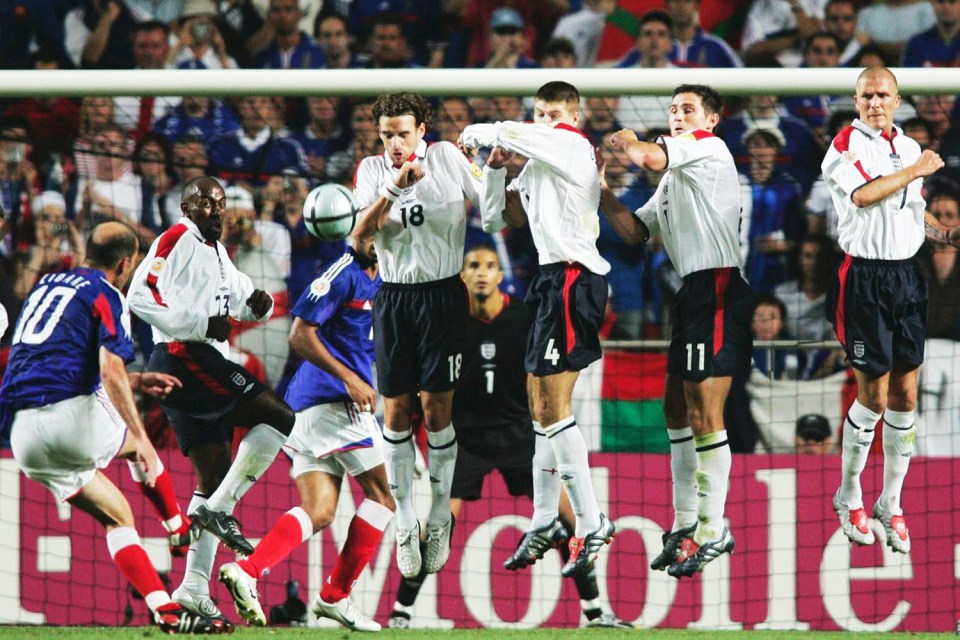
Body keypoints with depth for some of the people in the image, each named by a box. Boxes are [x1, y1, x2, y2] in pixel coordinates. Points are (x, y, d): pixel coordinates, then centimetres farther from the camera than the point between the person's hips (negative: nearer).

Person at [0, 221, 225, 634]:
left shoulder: (46, 286, 24)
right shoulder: (106, 296, -1)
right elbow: (110, 371, -16)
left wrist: (136, 382, 38)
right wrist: (142, 441, -17)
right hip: (70, 415, -6)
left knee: (115, 515, 14)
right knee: (136, 441, 28)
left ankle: (165, 611, 4)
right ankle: (178, 529, 40)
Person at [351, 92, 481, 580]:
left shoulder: (447, 158, 0)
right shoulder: (372, 169, 4)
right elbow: (359, 235, -10)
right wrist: (393, 189, -22)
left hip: (442, 296, -2)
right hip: (394, 297, 2)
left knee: (436, 408, -3)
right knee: (396, 410, 1)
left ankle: (439, 517, 9)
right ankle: (405, 522, 10)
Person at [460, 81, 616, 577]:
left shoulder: (571, 145, -7)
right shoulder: (536, 165, 21)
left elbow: (510, 135, -19)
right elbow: (496, 218, 24)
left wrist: (476, 135, 2)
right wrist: (494, 167, 9)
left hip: (572, 279, -10)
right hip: (553, 280, 10)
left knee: (553, 408, -14)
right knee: (539, 405, 14)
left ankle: (592, 524, -14)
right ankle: (544, 524, 23)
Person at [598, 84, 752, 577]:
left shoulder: (709, 147, -4)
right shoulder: (675, 176, 24)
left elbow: (648, 157, -20)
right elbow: (635, 230, 23)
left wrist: (625, 141, 1)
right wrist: (602, 190, 10)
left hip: (717, 289, -10)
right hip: (693, 291, 10)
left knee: (704, 413, -11)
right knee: (677, 409, 13)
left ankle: (713, 531, -8)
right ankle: (685, 524, 19)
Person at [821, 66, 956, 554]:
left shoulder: (908, 147, 14)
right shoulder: (846, 145, -6)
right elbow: (864, 194, -24)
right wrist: (917, 170, -15)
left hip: (906, 274, 6)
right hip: (864, 278, -6)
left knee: (905, 396, 5)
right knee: (873, 397, -4)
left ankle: (891, 504, 15)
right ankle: (848, 496, 14)